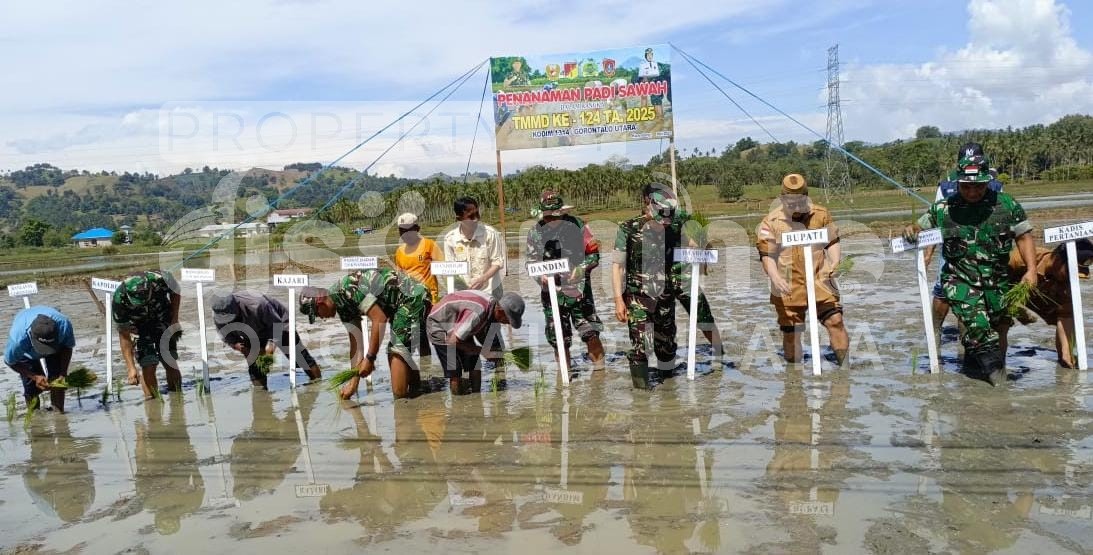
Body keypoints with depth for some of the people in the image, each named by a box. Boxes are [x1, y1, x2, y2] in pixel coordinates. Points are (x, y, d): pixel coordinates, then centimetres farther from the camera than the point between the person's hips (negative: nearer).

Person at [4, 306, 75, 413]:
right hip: (27, 353, -1)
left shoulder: (64, 325, -41)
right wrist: (35, 377, -26)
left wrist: (63, 374, -24)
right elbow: (10, 361, -20)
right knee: (31, 387, -8)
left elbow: (68, 347, -17)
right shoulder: (17, 338, -43)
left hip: (57, 347, 1)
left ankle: (59, 413, 11)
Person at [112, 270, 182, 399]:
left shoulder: (160, 279, -34)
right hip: (139, 326, 0)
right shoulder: (119, 300, -32)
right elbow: (124, 336, -22)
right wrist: (131, 368, -24)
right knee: (148, 366, -14)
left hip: (163, 319, 0)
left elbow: (175, 293, -6)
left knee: (170, 364, -7)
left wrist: (174, 320, -9)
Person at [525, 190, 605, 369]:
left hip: (579, 289, -2)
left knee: (590, 333, -4)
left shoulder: (577, 225, -4)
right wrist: (542, 277, -14)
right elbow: (532, 262, 6)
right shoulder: (535, 233, 1)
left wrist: (581, 268, -16)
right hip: (552, 292, 2)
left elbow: (593, 253, 1)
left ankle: (599, 366, 11)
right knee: (558, 340, 8)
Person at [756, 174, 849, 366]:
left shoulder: (821, 215, 2)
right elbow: (766, 255, -7)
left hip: (819, 280, 1)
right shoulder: (771, 222, -5)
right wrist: (776, 278, -23)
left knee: (835, 320, -8)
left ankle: (846, 364, 5)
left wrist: (834, 262, -11)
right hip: (789, 287, -1)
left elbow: (833, 242, 8)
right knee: (791, 332, 6)